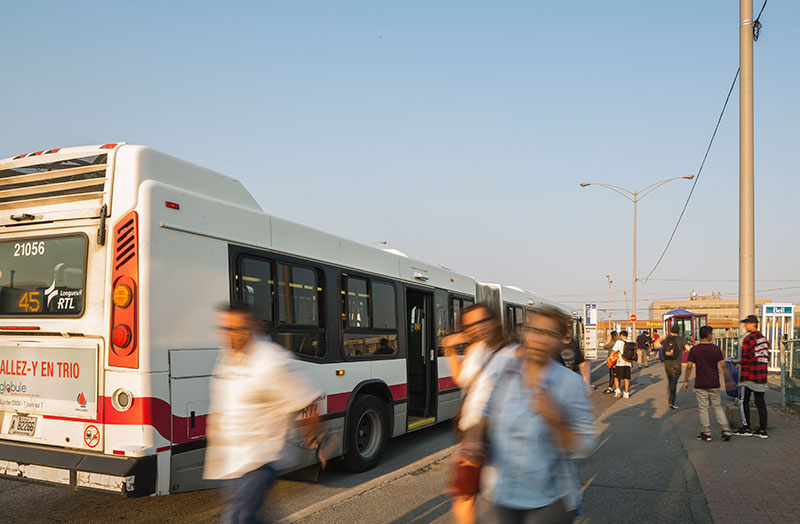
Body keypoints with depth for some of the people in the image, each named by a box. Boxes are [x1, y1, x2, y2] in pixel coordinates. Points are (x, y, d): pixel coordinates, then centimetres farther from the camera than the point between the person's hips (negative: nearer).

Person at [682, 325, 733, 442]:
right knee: (717, 407, 16)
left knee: (702, 408, 4)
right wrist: (728, 379, 5)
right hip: (714, 384, 2)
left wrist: (686, 381, 0)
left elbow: (689, 366, -8)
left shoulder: (694, 349, -6)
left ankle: (706, 433, 7)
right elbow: (723, 365, -5)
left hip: (700, 385, -2)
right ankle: (726, 430, 7)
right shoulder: (716, 349, -3)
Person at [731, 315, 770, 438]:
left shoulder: (748, 340, -15)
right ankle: (762, 430, 11)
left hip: (749, 375, -7)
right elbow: (767, 357, 13)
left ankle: (746, 428, 5)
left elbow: (745, 360, -17)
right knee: (760, 401, 9)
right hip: (762, 375, 7)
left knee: (744, 401, 2)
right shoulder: (764, 339, 10)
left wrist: (737, 362, 2)